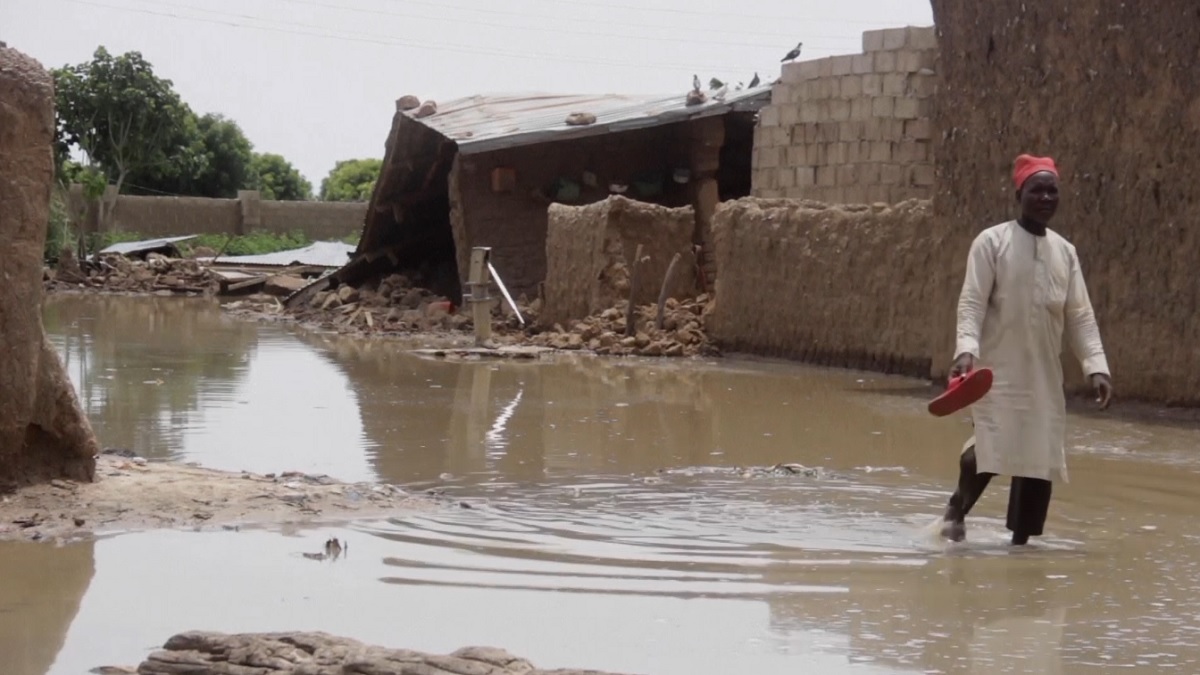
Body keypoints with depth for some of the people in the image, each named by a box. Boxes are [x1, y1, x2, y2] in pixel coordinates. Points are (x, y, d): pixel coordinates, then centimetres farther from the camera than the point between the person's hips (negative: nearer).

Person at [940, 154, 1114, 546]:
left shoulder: (1065, 251, 10)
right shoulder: (992, 242, -5)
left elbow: (1080, 316, 9)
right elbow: (972, 303, -11)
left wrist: (1096, 366, -3)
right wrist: (966, 349, -27)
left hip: (1045, 376, 5)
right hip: (997, 372, -5)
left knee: (1041, 458, 2)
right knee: (990, 449, -16)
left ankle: (1020, 541, 15)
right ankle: (957, 507, 13)